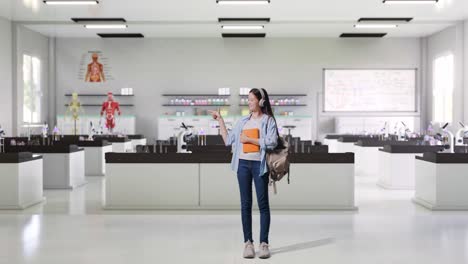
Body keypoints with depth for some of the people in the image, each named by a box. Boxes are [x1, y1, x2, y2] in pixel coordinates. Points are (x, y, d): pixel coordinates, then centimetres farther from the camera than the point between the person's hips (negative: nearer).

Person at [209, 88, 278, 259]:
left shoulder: (268, 120, 1)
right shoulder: (243, 121, 14)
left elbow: (271, 142, -12)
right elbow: (228, 140, 16)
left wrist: (249, 139, -11)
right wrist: (220, 121, 14)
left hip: (259, 164, -4)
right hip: (243, 164, 4)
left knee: (263, 203, -1)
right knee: (246, 204, 5)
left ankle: (264, 243, 4)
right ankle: (248, 242, 10)